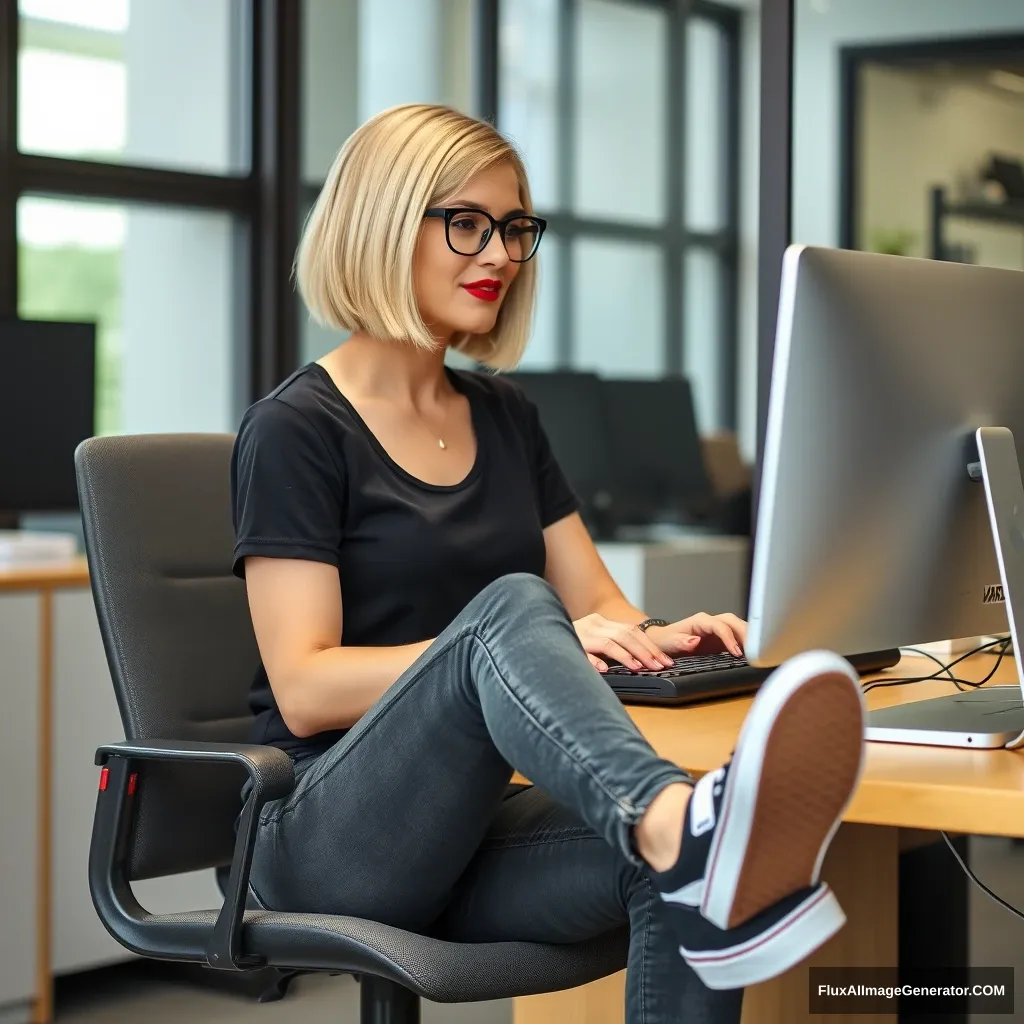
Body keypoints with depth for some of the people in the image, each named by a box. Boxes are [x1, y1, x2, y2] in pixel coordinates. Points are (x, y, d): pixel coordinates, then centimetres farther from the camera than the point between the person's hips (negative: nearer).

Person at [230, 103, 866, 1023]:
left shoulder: (503, 416, 17)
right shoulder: (296, 430, -4)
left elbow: (599, 607, 16)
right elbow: (305, 689, -13)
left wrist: (655, 640, -9)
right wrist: (518, 636, -25)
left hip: (474, 829, 6)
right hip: (331, 840, -6)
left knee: (682, 872, -28)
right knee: (510, 606, -35)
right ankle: (685, 823, -62)